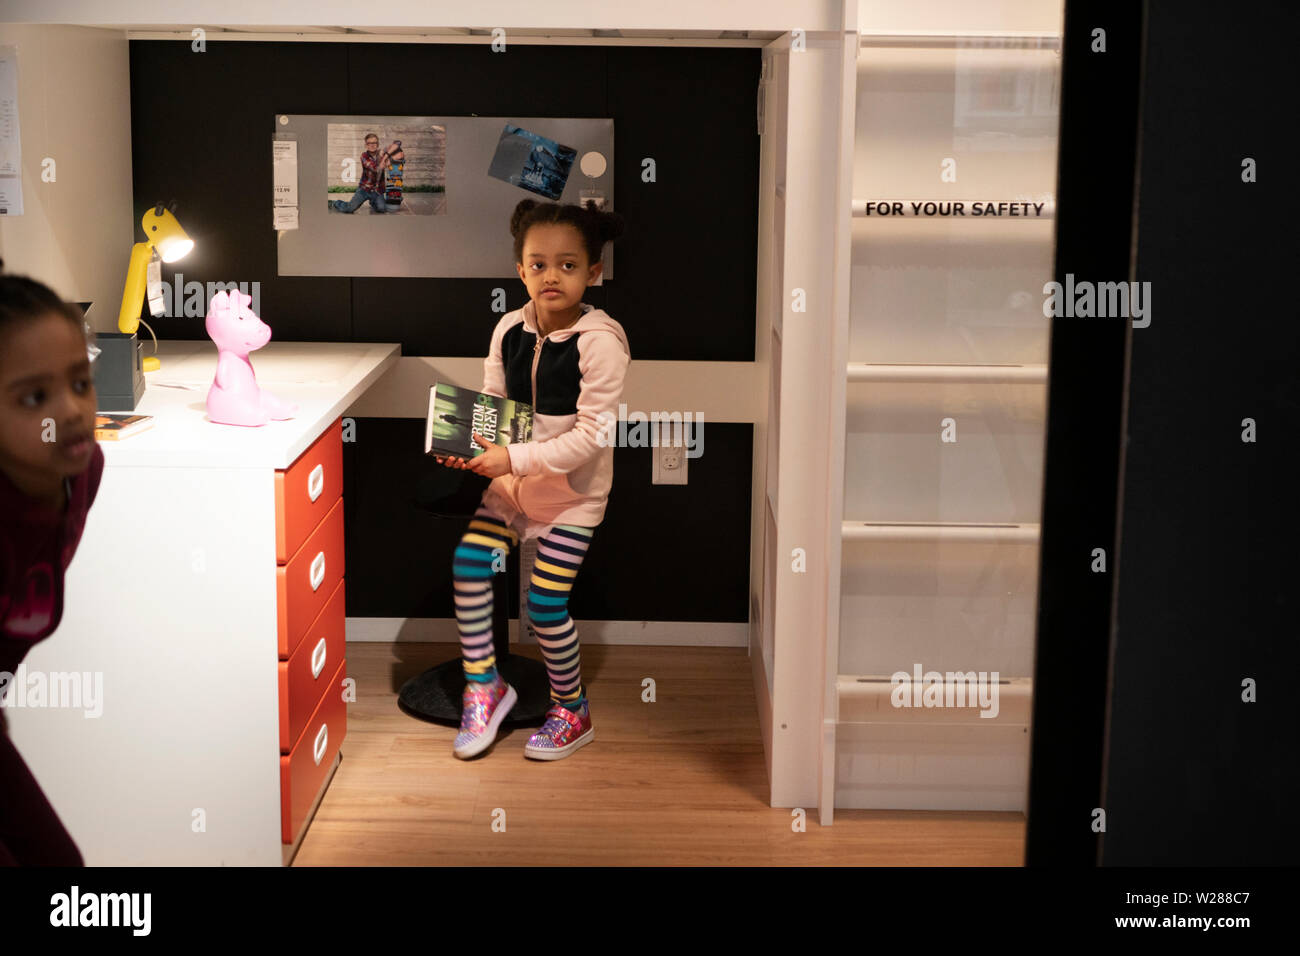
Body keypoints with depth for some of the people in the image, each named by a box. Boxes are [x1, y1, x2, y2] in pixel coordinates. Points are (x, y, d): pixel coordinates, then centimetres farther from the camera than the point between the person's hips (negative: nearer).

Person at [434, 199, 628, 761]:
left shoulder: (600, 342, -21)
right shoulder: (510, 330, -3)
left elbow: (591, 435, -24)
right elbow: (490, 402, 8)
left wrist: (515, 459, -28)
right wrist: (469, 446, -13)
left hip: (573, 490, -5)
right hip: (513, 481, 6)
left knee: (545, 603, -6)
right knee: (468, 561, -9)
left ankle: (572, 711, 18)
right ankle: (484, 684, 10)